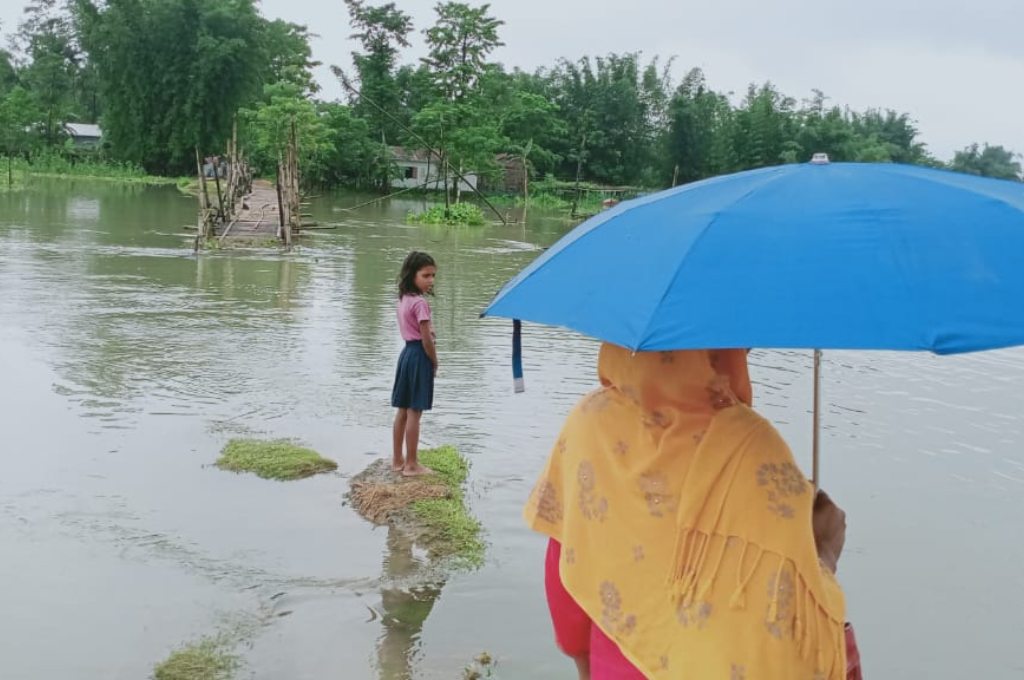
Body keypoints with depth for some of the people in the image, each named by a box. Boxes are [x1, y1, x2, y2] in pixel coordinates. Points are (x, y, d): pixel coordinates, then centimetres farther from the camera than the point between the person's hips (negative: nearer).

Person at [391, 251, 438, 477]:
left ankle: (397, 459, 24)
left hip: (407, 352, 9)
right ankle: (411, 464, 5)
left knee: (403, 411, 15)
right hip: (420, 356, -9)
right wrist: (435, 363, -5)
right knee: (414, 412, -2)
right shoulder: (420, 302, -18)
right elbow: (427, 340, -18)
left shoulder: (403, 299, 9)